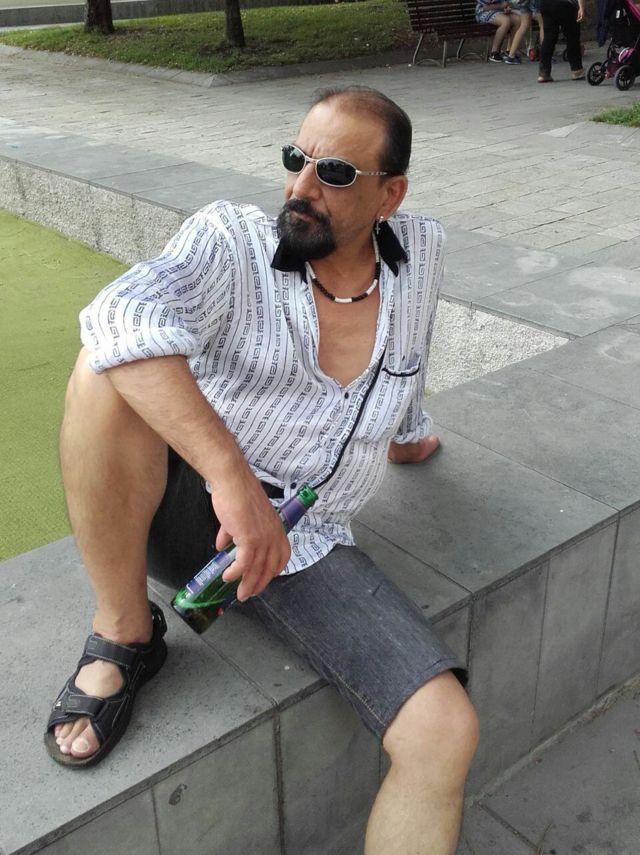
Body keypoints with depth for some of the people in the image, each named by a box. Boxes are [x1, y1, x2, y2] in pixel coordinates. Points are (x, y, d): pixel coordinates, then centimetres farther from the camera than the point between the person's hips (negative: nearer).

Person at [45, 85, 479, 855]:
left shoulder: (421, 252, 3)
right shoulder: (231, 242, -13)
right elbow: (127, 316, -34)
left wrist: (404, 435, 40)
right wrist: (233, 477, -43)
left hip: (305, 551, 3)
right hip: (186, 513, -2)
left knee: (445, 733, -16)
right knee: (109, 373, -32)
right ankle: (122, 636, -12)